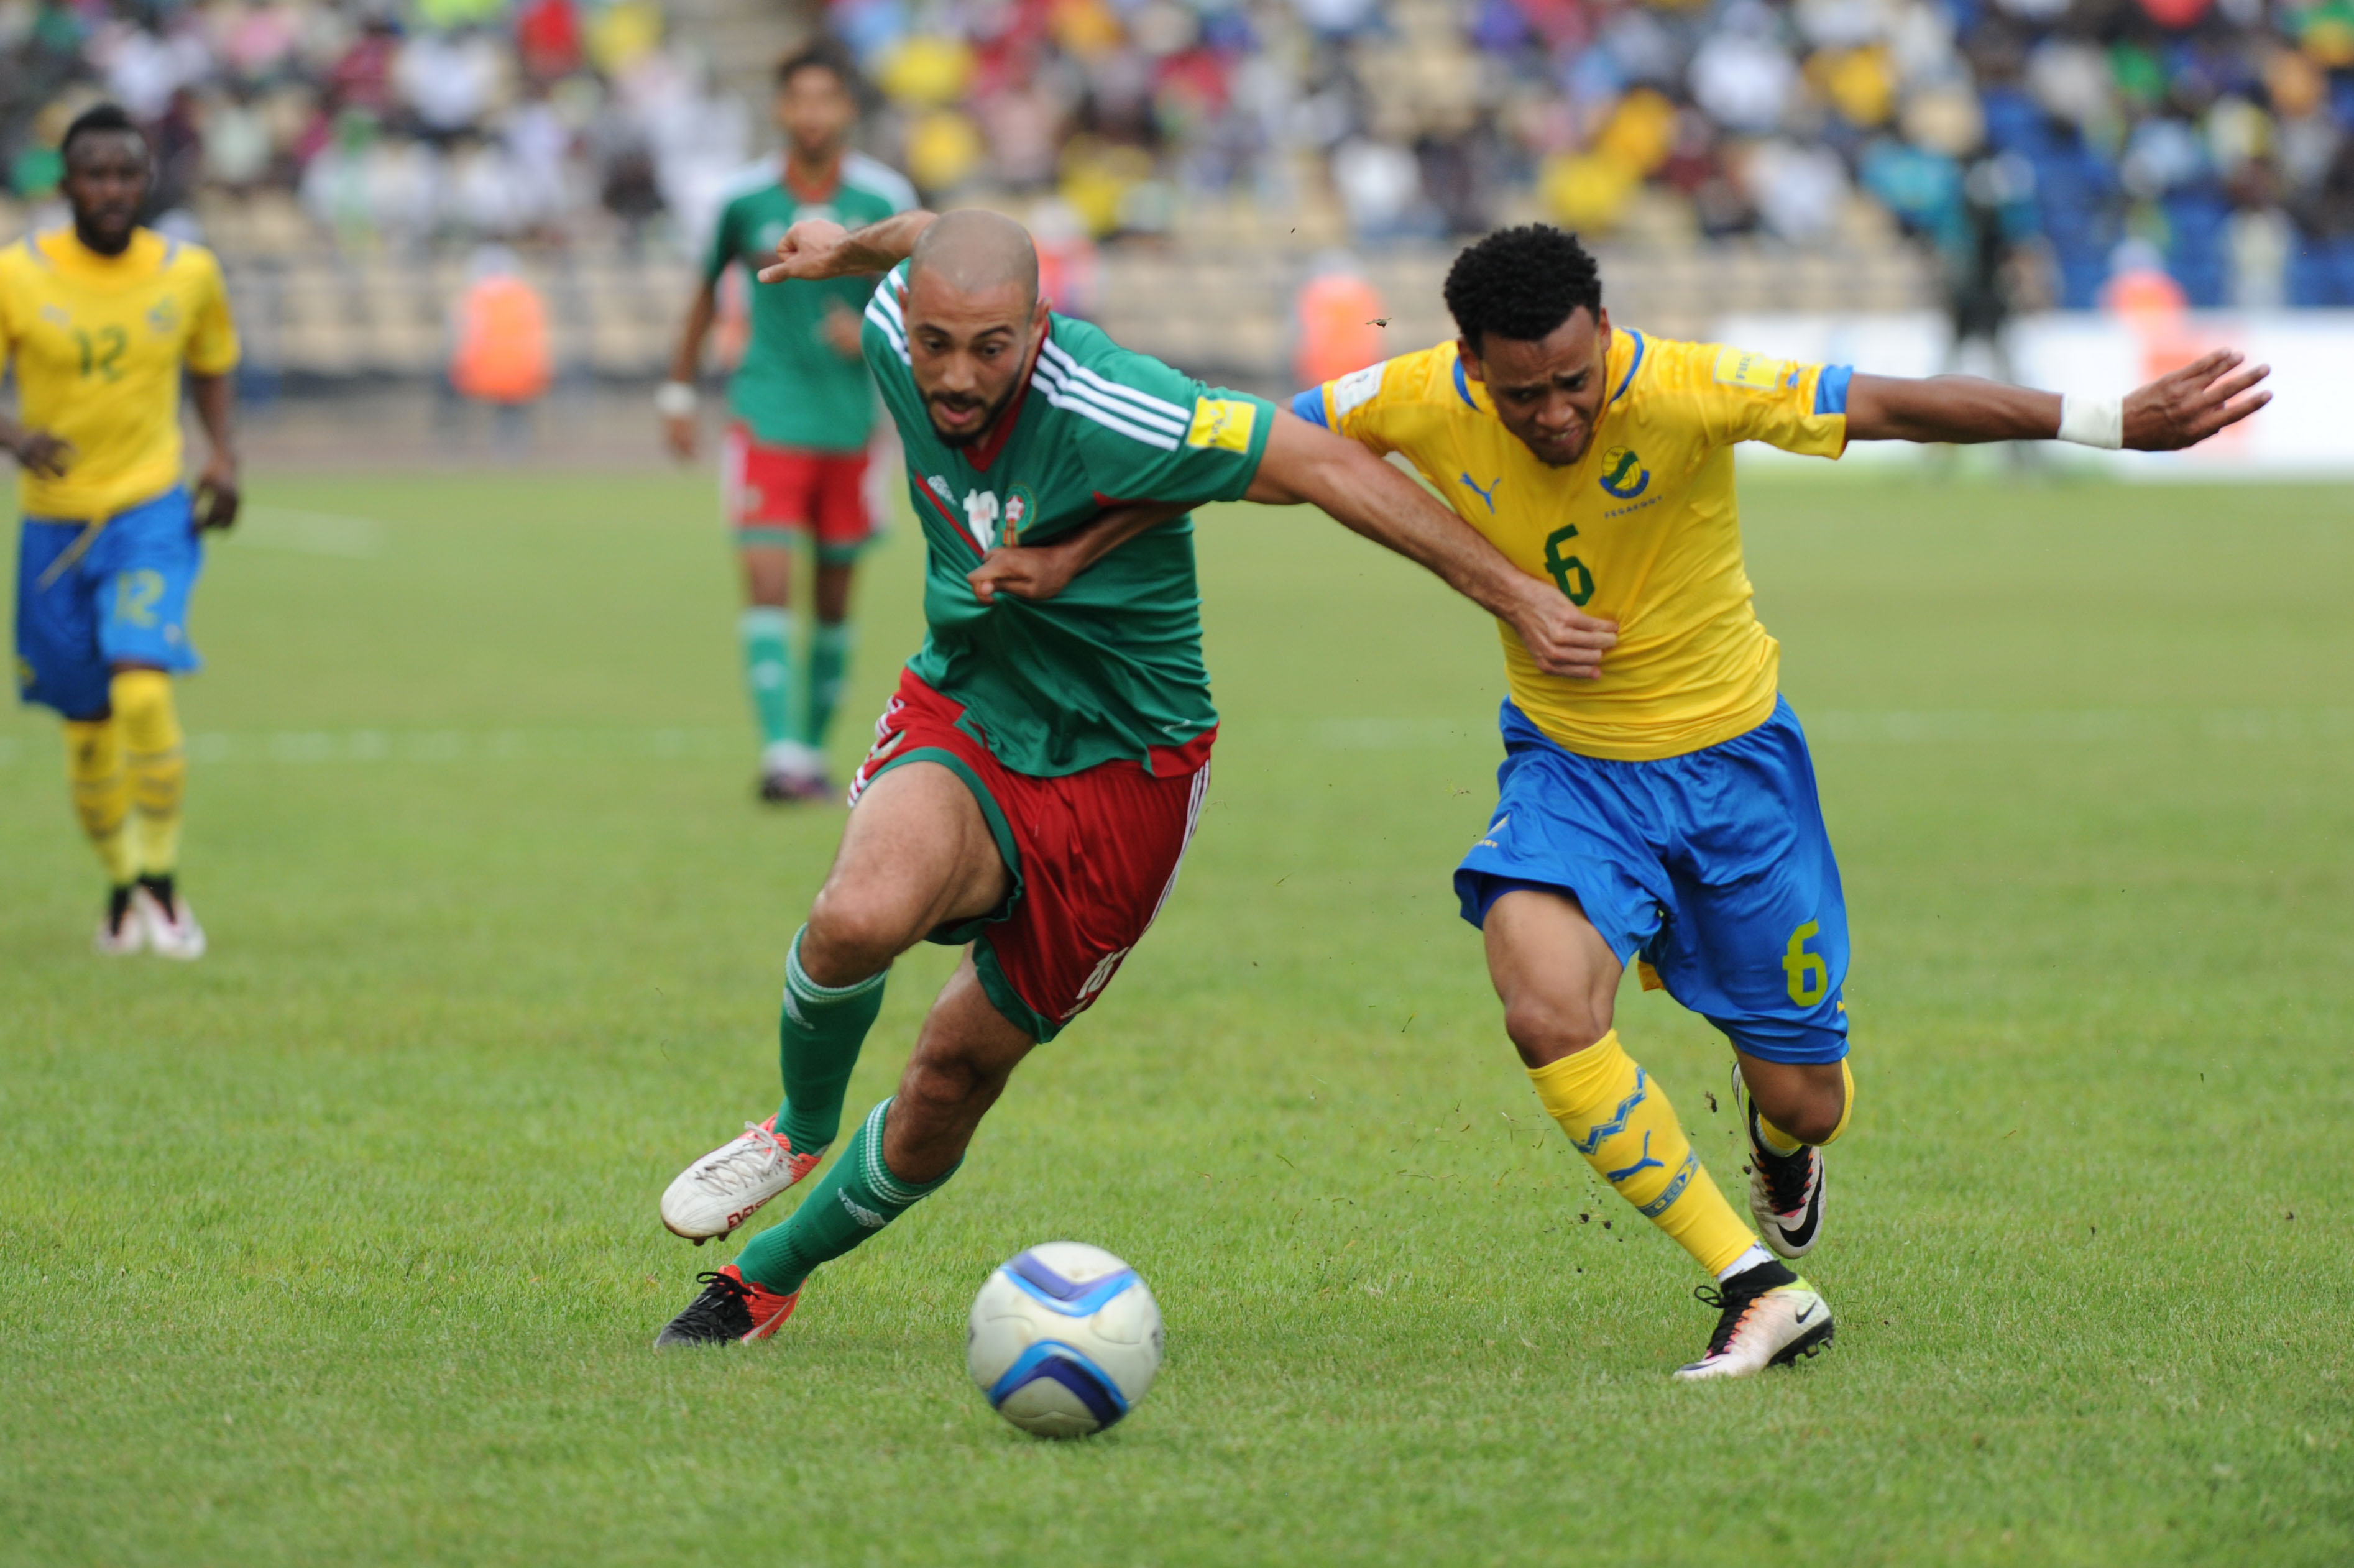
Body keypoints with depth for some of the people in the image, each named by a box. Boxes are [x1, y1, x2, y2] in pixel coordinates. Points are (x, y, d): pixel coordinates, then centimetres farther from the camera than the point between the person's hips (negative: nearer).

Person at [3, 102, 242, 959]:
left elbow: (211, 362, 17)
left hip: (153, 512, -1)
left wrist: (222, 454, 1)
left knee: (143, 691, -21)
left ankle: (162, 879, -7)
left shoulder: (189, 273, -2)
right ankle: (121, 888, 28)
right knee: (87, 728, 7)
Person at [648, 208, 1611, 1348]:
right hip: (960, 717, 3)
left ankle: (768, 1276, 31)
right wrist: (854, 244, 36)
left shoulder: (1104, 414, -29)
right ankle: (799, 1131, 0)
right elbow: (936, 236, 12)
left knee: (951, 1086, 5)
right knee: (863, 914, -31)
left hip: (1119, 772, -3)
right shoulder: (895, 329, -13)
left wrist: (1514, 597, -24)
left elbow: (1327, 468, -25)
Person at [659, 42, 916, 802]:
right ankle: (781, 750, -21)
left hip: (849, 420, 1)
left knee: (834, 598, 9)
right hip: (768, 418, -1)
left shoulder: (885, 201, -4)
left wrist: (872, 335, -18)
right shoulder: (746, 199, -4)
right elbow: (709, 288, 12)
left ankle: (814, 747, 23)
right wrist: (678, 390, 15)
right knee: (767, 582, -15)